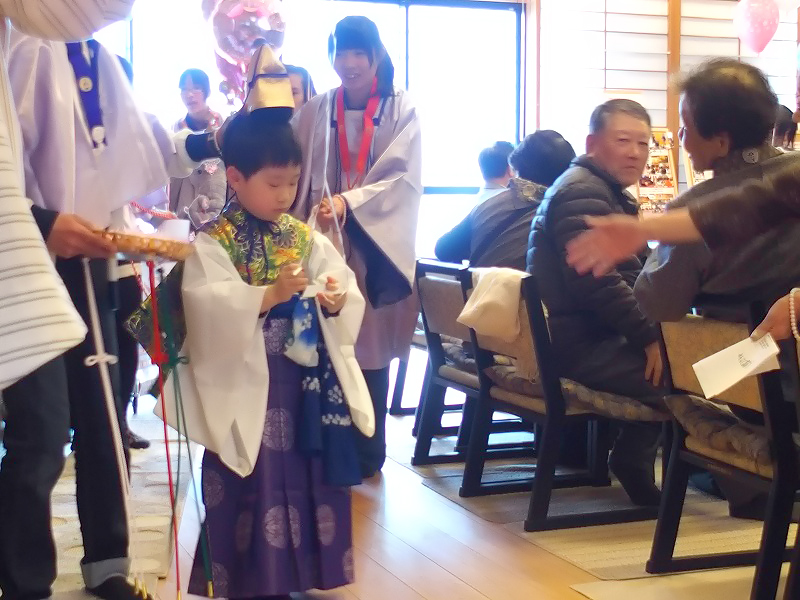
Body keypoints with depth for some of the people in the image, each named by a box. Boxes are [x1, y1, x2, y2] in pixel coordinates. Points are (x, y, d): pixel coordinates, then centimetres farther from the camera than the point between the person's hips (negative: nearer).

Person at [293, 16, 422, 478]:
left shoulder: (401, 110, 1)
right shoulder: (314, 113, 7)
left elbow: (404, 178, -8)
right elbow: (296, 179, 4)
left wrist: (350, 203, -21)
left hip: (377, 247, -2)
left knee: (369, 347, 2)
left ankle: (367, 451, 13)